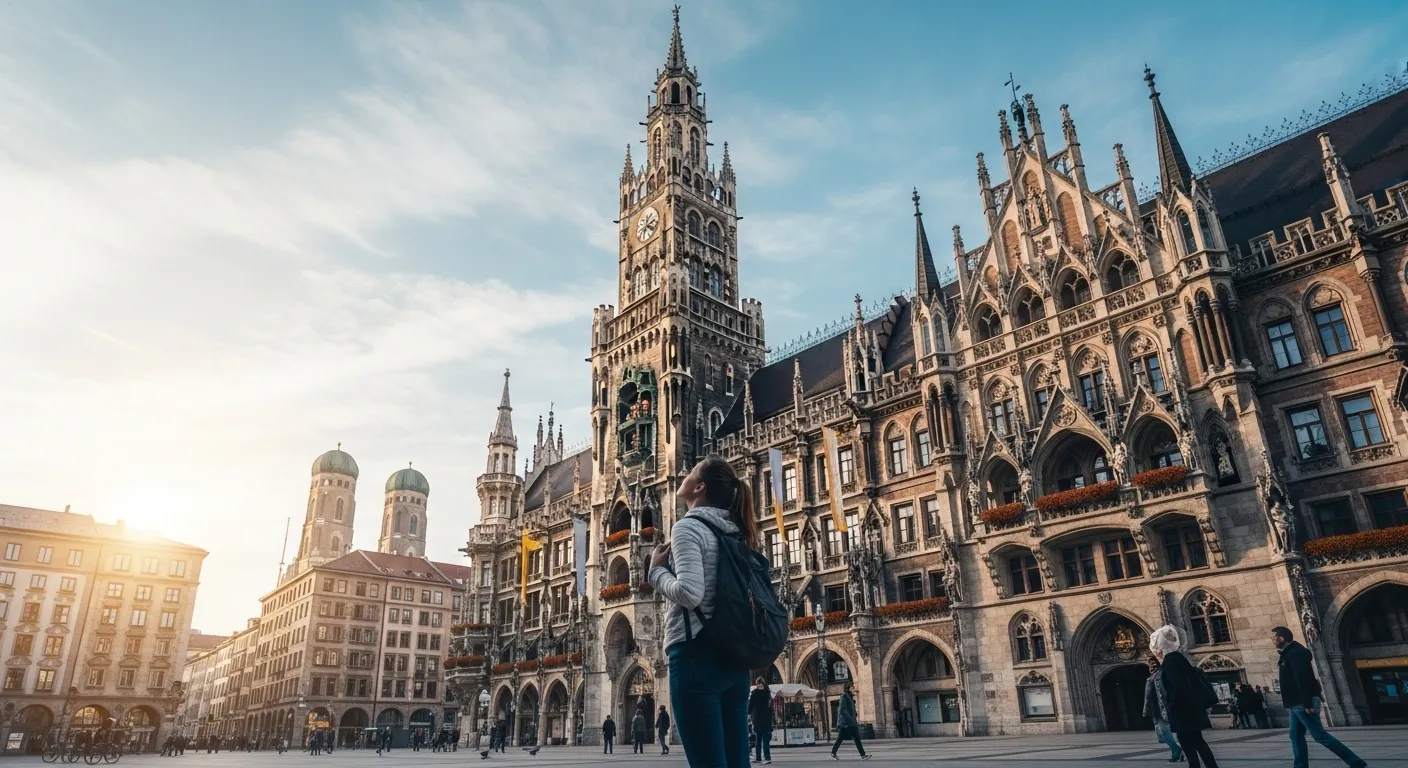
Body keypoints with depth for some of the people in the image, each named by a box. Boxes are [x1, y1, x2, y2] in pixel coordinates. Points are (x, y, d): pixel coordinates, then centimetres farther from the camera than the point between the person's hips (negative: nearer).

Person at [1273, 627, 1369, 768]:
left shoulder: (1295, 653, -16)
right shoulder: (1288, 654, 16)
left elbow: (1303, 679, -24)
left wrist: (1307, 704, -27)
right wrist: (1289, 702, 20)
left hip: (1303, 704, -10)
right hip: (1297, 704, 10)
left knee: (1320, 735, -5)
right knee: (1296, 735, 8)